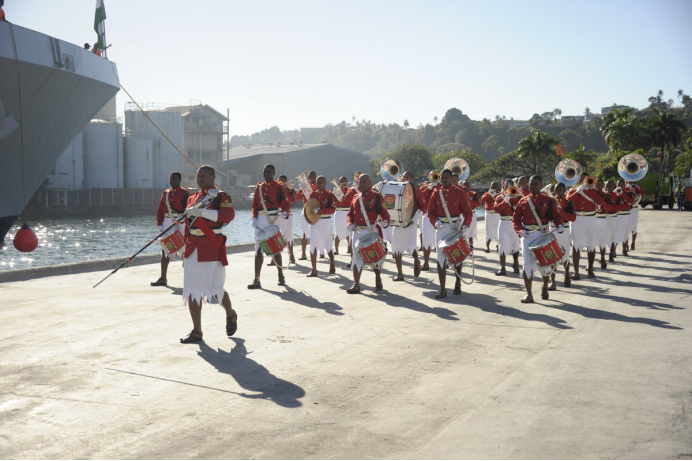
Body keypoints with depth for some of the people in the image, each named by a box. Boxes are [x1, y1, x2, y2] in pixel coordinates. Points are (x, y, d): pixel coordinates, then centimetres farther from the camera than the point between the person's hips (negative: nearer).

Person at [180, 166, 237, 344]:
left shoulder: (221, 196, -6)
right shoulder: (192, 198, 14)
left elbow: (229, 215, -24)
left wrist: (201, 212, -30)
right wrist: (186, 248, 18)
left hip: (212, 249, -6)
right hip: (193, 249, 6)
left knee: (215, 288, -1)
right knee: (192, 290, 2)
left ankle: (230, 315, 30)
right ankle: (196, 332, 8)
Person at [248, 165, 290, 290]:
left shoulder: (278, 187, -3)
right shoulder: (259, 187, 11)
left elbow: (286, 203, -7)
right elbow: (255, 205, 12)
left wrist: (285, 212, -28)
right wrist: (254, 218, -3)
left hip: (275, 220, -4)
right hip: (261, 220, 4)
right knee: (258, 250, -3)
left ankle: (281, 276, 23)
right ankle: (256, 280, -3)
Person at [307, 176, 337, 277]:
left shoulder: (330, 195, -7)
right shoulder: (313, 194, 6)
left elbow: (332, 210, -15)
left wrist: (319, 211, -25)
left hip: (326, 222, -2)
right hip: (315, 222, 3)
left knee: (328, 246, 12)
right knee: (313, 246, -10)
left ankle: (332, 267, 33)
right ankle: (314, 270, -7)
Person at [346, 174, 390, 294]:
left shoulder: (376, 197, -4)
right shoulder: (355, 197, 11)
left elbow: (384, 212, -7)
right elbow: (350, 214, 15)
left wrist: (385, 222, -26)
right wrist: (350, 224, -4)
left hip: (372, 232, -4)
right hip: (358, 232, 4)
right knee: (357, 258, 0)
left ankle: (378, 281, 29)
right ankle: (356, 285, 1)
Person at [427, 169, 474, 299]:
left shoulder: (460, 192, -5)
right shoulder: (436, 193, 3)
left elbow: (468, 212, -7)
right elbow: (431, 212, 5)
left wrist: (465, 225, -23)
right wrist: (435, 222, -15)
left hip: (456, 227, -1)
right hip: (441, 228, 1)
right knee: (441, 258, -7)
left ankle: (458, 284, 29)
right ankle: (442, 289, -6)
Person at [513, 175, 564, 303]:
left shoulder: (548, 200, 1)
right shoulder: (523, 201, 6)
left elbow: (556, 215, -2)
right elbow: (516, 219, 6)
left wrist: (559, 225, -22)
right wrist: (520, 230, -10)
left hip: (543, 235, -1)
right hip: (527, 235, 1)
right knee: (528, 263, -6)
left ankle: (545, 288, 34)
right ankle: (529, 294, -3)